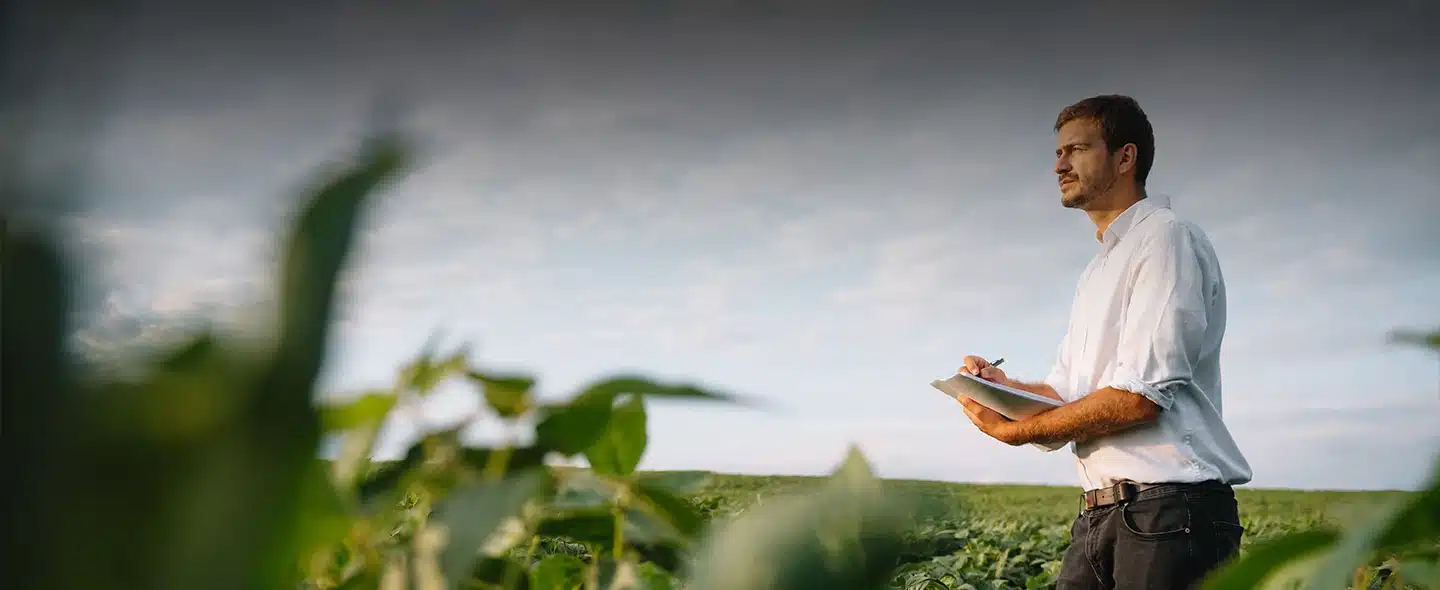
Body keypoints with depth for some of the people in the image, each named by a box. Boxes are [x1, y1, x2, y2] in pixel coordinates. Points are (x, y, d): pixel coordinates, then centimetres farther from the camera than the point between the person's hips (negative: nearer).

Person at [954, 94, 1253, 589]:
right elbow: (1065, 392, 20)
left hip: (1171, 515, -8)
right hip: (1098, 518, 8)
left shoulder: (1167, 238, -7)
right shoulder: (1097, 272, 23)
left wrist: (1015, 430, -11)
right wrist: (1003, 386, 0)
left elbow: (1140, 397, -16)